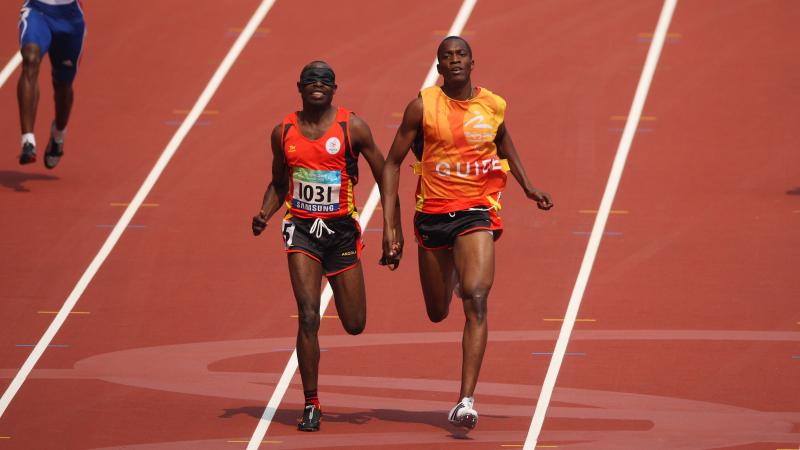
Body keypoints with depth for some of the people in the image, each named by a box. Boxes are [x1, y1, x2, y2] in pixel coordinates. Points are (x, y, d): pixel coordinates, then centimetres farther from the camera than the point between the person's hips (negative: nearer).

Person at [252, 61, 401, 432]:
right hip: (301, 229, 0)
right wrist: (264, 214, -3)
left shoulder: (353, 128, -5)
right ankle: (311, 405, -6)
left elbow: (384, 176, 0)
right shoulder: (283, 132, 3)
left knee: (355, 325, 6)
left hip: (342, 229, 0)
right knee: (308, 317, -14)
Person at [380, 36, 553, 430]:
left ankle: (466, 400, -24)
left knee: (475, 299, -21)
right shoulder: (423, 106, -7)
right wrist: (388, 224, -9)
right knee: (438, 312, 14)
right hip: (433, 213, 1)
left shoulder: (493, 105, 0)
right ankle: (452, 276, 55)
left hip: (477, 212, -1)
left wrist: (527, 186, 13)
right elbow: (392, 163, -3)